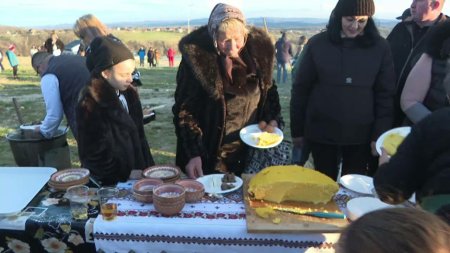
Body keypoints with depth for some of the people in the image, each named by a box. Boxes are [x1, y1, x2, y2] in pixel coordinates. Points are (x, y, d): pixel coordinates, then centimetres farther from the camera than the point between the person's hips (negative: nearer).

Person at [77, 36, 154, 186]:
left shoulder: (129, 95, 1)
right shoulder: (90, 106, -18)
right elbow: (98, 154, -15)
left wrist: (147, 167, 2)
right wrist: (128, 178, -12)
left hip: (136, 173, 6)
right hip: (111, 184, -6)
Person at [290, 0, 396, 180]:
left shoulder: (379, 47, -2)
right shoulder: (317, 44, -4)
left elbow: (386, 94, 1)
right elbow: (300, 88, 0)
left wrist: (379, 134, -6)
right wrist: (297, 130, 0)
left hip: (360, 134, 1)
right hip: (322, 132, 0)